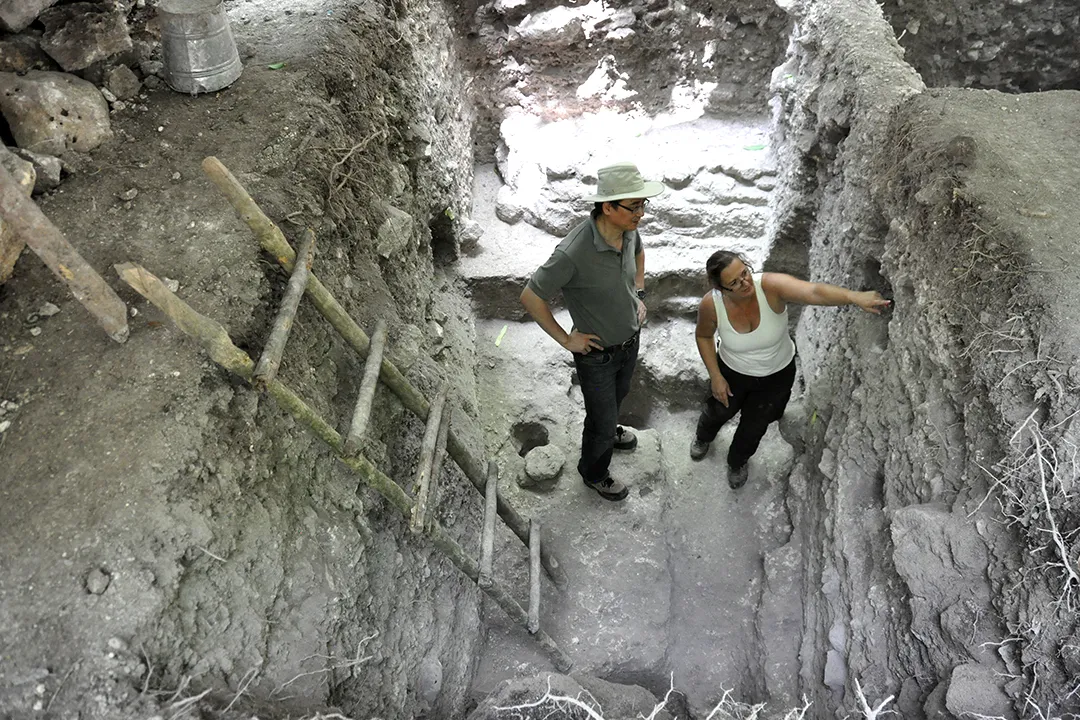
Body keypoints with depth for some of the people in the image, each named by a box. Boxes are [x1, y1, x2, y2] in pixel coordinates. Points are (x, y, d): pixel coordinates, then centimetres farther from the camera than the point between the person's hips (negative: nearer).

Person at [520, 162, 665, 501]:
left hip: (630, 340, 7)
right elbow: (530, 298, -27)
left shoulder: (628, 230, -15)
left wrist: (639, 294, 6)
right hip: (597, 353, -7)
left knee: (618, 395, 33)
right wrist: (565, 339, -19)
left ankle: (607, 429, 65)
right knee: (602, 420, 13)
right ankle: (593, 473, 42)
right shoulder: (573, 253, -38)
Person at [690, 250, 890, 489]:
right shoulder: (711, 305, -31)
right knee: (718, 413, 29)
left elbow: (814, 291, -58)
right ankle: (703, 438, 68)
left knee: (754, 427, 23)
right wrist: (715, 376, -10)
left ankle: (737, 462, 58)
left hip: (777, 375, 0)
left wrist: (854, 296, -75)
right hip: (733, 373, 1)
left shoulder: (771, 286, -39)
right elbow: (704, 336, -8)